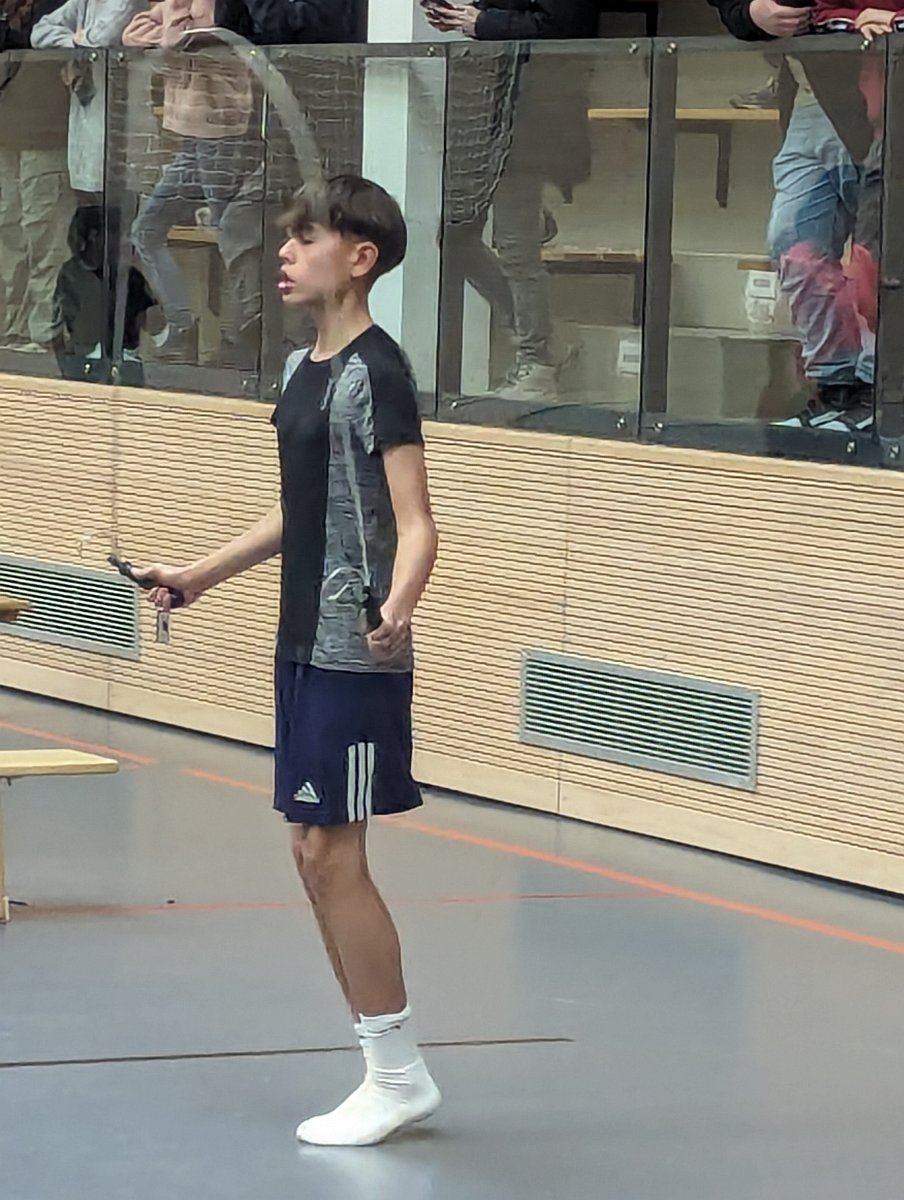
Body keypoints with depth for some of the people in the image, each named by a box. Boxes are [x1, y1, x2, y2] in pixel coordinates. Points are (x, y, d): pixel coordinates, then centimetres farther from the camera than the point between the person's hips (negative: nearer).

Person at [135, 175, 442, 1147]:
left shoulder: (375, 373, -14)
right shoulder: (303, 369, 12)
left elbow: (415, 522, -20)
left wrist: (397, 606, -39)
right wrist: (197, 577, 28)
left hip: (355, 654, -9)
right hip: (305, 645, 9)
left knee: (332, 854, -6)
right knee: (315, 855, 9)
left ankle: (397, 1074, 4)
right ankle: (391, 1070, 15)